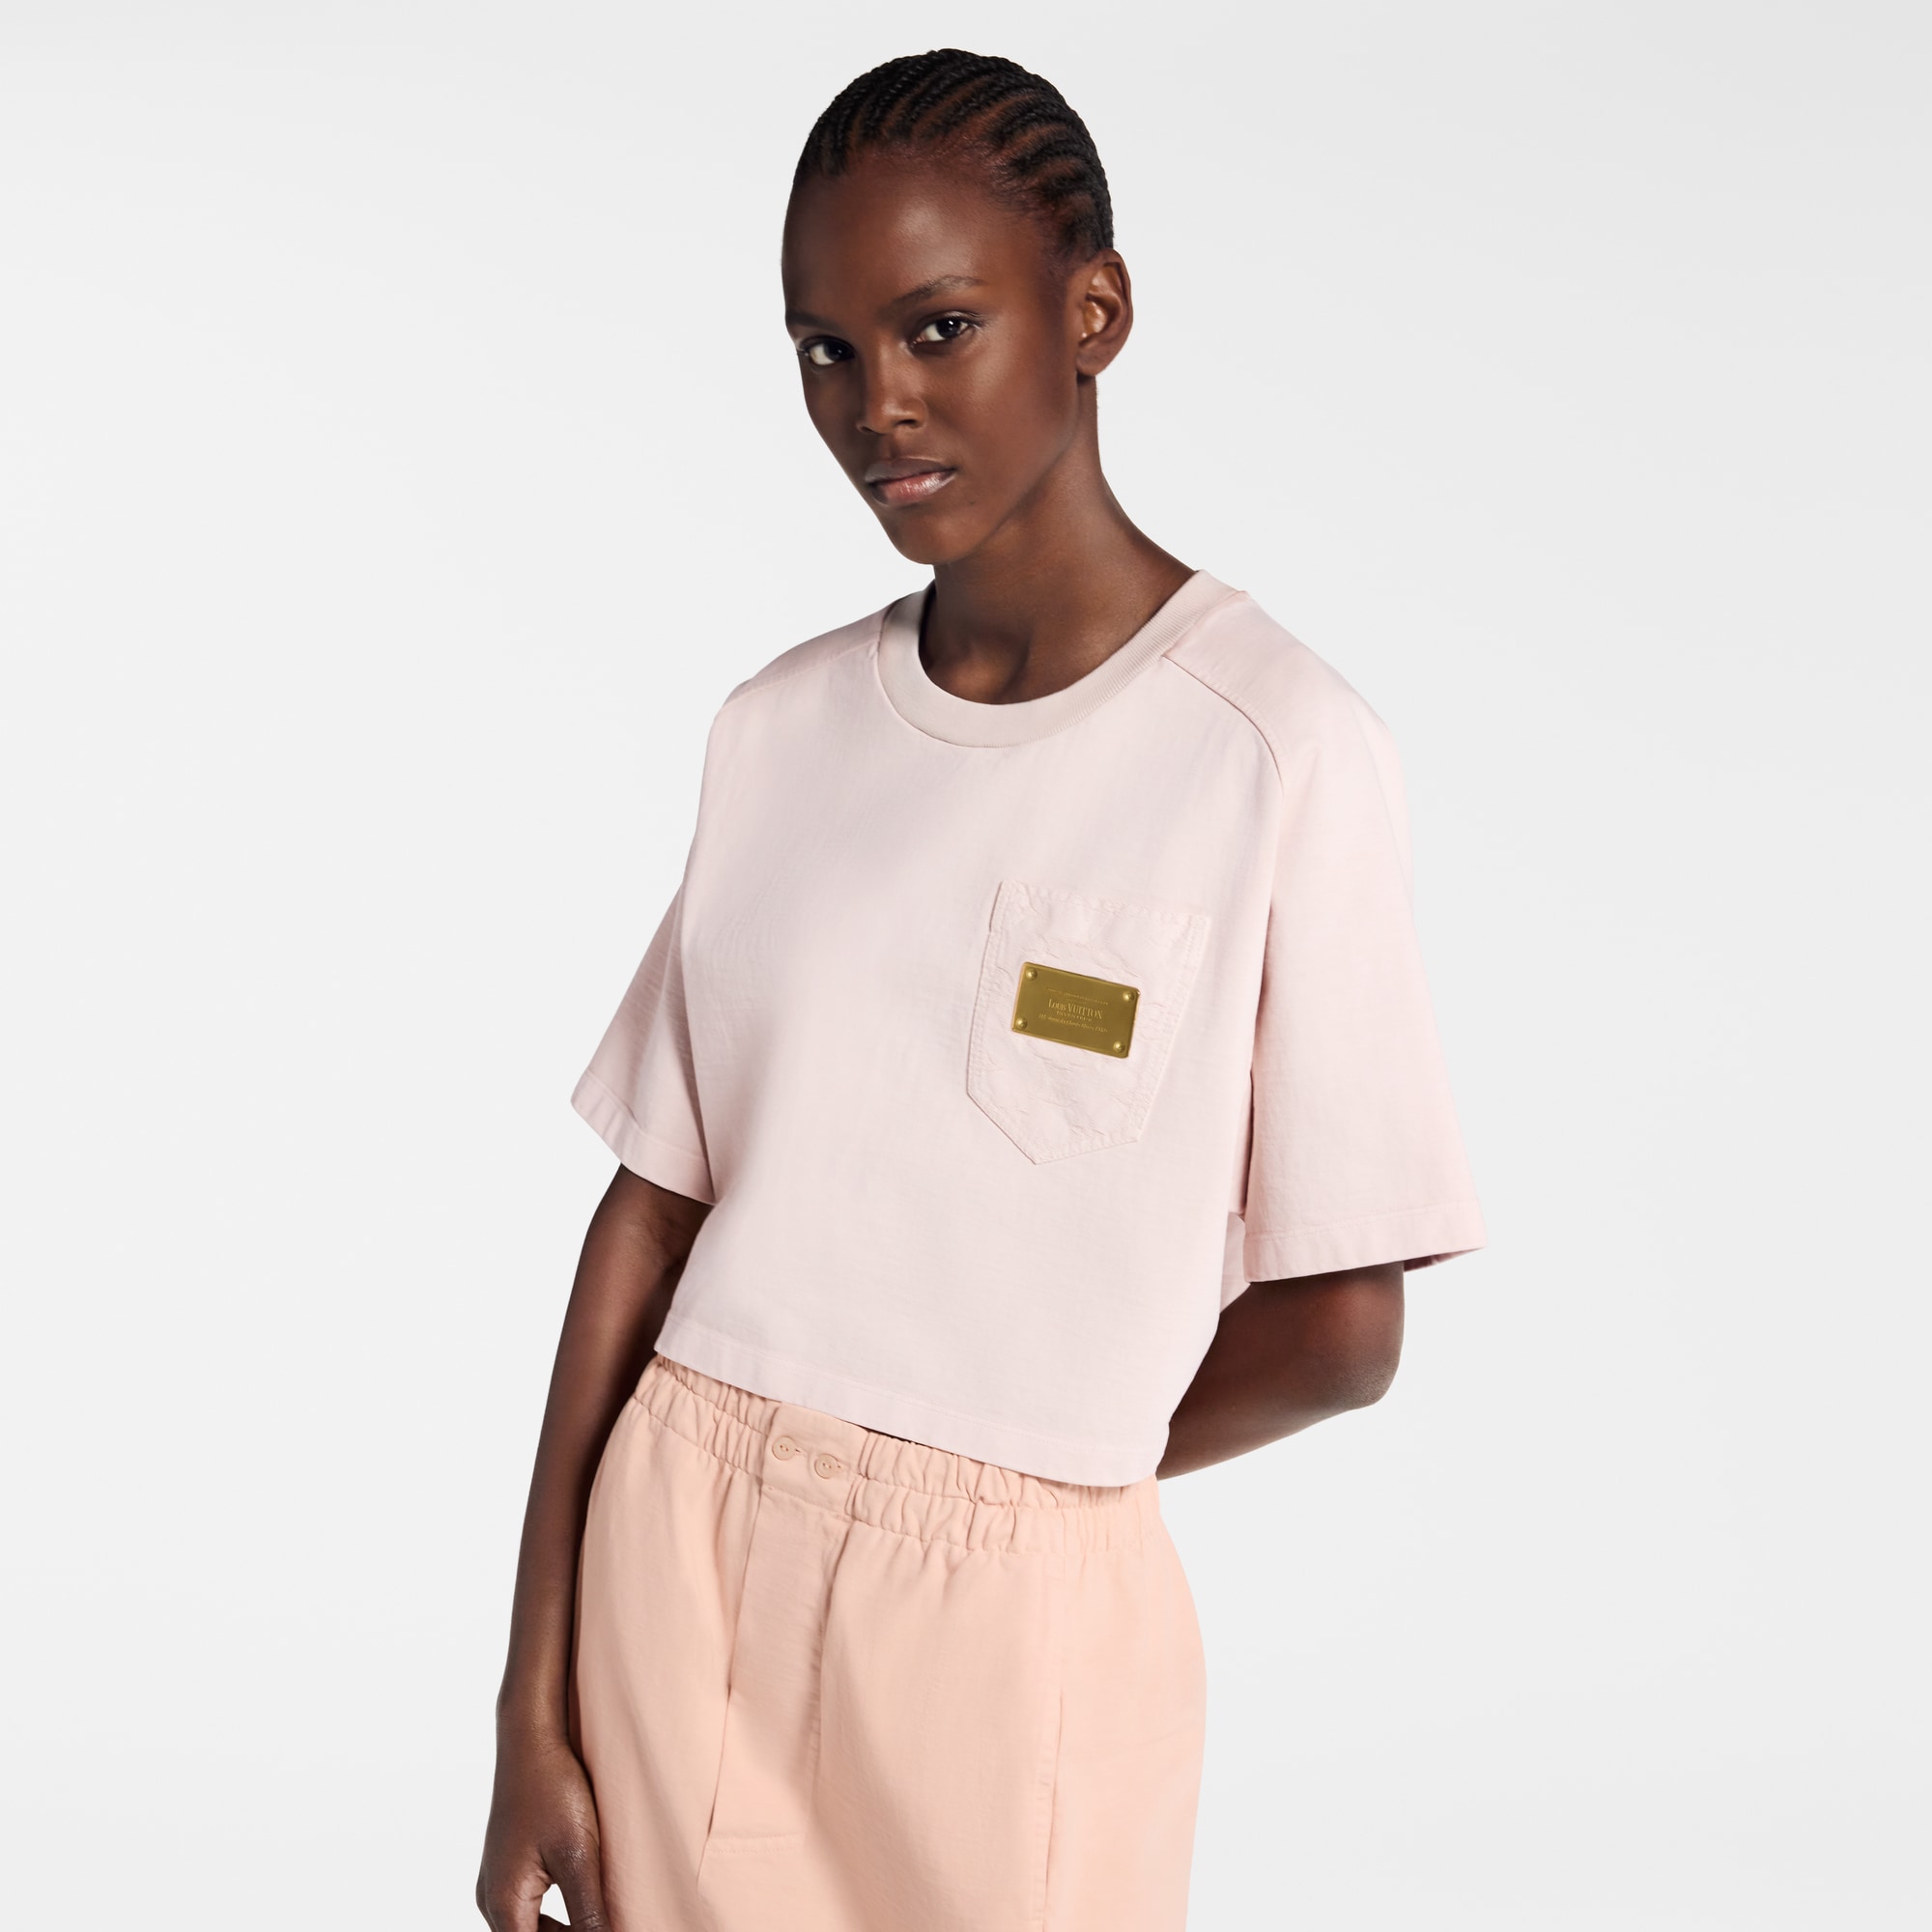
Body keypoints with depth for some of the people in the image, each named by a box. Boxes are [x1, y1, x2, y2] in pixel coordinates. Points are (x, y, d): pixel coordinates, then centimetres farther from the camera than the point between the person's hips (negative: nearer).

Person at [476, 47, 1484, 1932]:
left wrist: (1020, 1466, 4)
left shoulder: (1281, 749, -12)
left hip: (1021, 1614, -3)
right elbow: (650, 1206, 2)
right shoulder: (778, 726, 3)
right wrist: (532, 1708, -1)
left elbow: (1340, 1331, -9)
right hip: (672, 1560, 4)